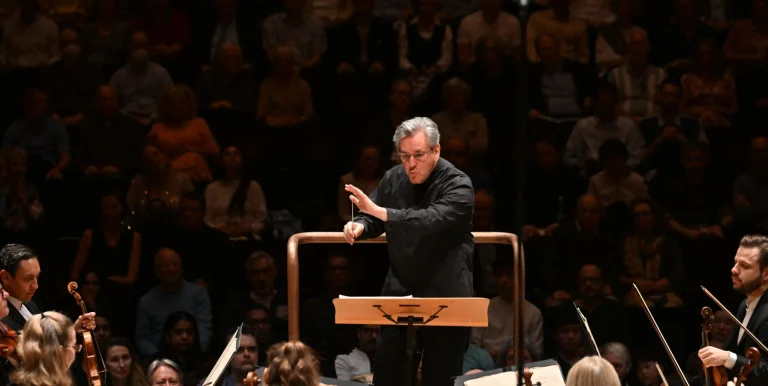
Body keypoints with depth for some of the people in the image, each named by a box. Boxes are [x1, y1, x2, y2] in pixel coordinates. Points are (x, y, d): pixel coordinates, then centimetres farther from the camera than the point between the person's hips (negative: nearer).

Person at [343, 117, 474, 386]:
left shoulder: (458, 185, -13)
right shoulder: (393, 179, 4)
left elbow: (432, 220, -30)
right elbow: (375, 220, 18)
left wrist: (380, 212, -36)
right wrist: (360, 226, -7)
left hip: (445, 296, -5)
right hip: (400, 293, 5)